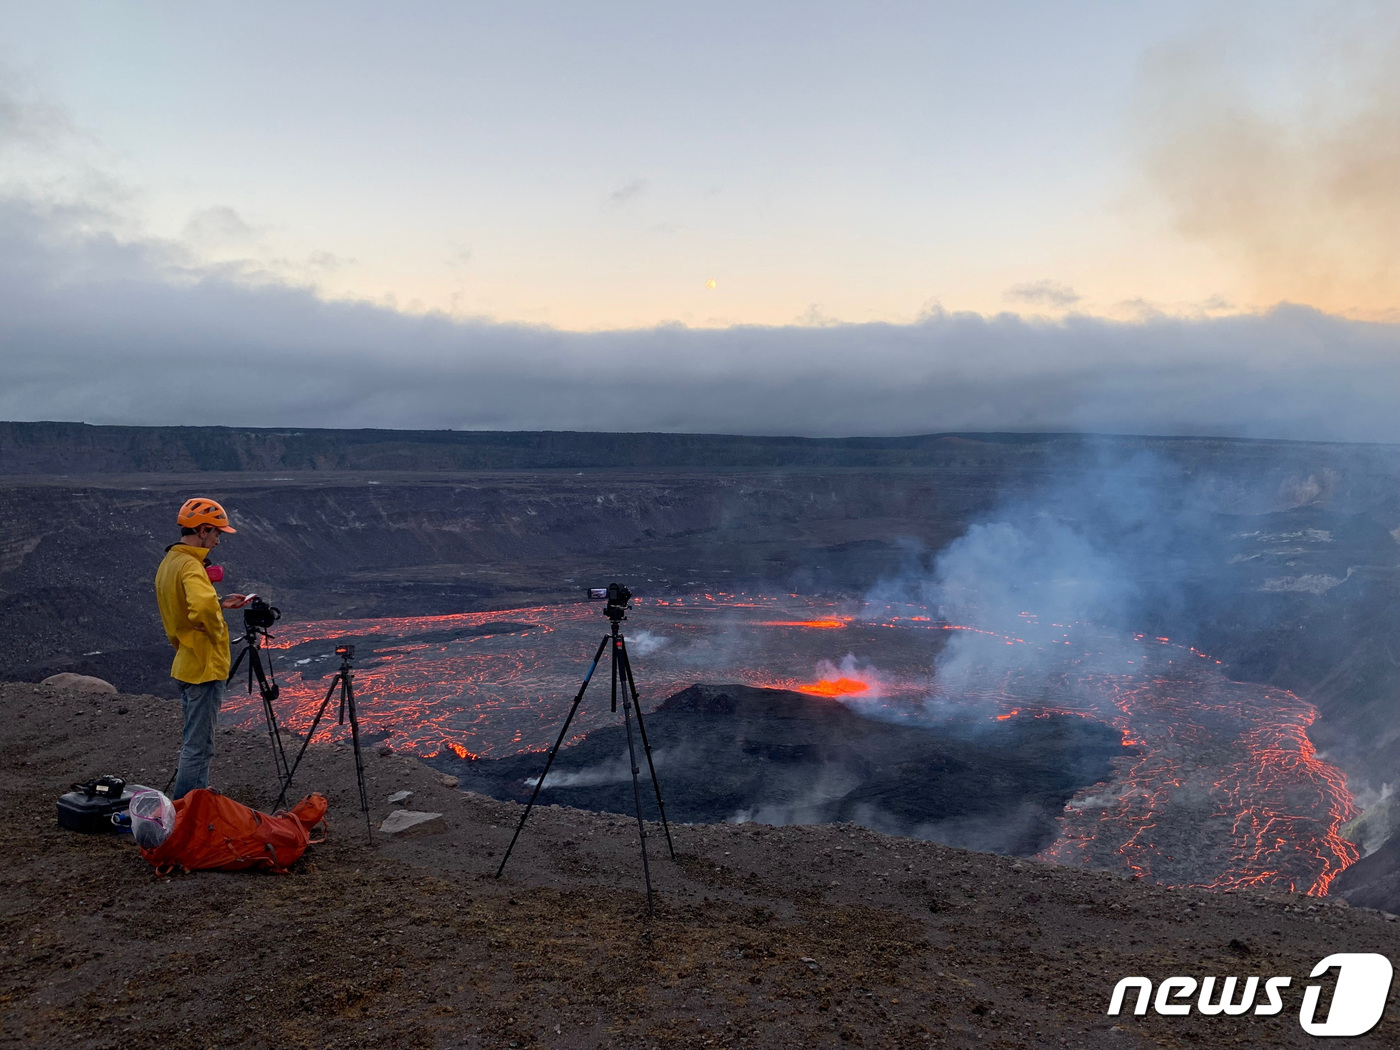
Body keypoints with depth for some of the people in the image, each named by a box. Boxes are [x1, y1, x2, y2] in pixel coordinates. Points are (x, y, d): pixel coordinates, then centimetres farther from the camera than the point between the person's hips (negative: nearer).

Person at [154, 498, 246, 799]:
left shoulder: (169, 562, 10)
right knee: (198, 747, -2)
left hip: (187, 665, 10)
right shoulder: (190, 565, -20)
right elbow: (203, 607, -38)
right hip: (204, 667, -10)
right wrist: (216, 627, -21)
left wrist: (219, 603, 16)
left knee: (196, 743, 19)